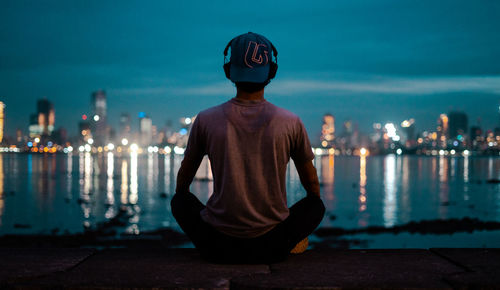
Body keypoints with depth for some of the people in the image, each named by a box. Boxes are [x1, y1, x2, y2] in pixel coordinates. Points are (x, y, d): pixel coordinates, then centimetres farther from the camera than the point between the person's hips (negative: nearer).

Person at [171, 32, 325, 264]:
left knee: (180, 200, 26)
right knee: (315, 204, 25)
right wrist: (314, 206, 35)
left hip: (217, 248, 0)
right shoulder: (290, 123, -4)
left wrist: (180, 201, 36)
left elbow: (183, 180, 14)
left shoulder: (206, 120, -3)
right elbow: (311, 182, 13)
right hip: (272, 248, 0)